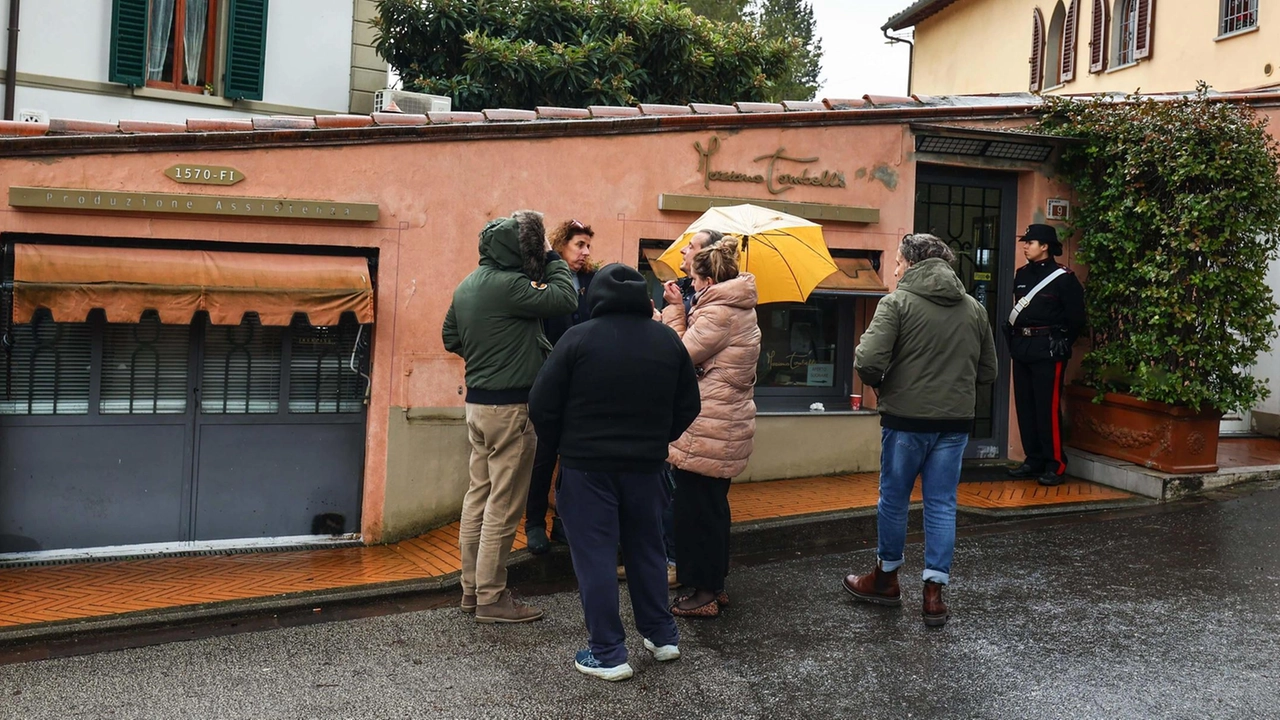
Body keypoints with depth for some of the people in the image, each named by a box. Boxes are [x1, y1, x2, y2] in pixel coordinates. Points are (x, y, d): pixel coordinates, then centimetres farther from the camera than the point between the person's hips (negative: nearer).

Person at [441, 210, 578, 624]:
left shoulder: (468, 286, 10)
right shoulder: (508, 285, -18)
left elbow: (451, 338, 18)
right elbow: (565, 299, -17)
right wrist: (551, 258, -5)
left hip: (477, 402, 9)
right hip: (509, 407, -9)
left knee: (479, 495, 14)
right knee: (503, 505, -2)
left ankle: (472, 588, 23)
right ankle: (491, 598, 6)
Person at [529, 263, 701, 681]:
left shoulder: (578, 338, -11)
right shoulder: (668, 341, 2)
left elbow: (542, 405, -10)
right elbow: (688, 407, 7)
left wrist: (561, 444, 8)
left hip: (586, 465, -4)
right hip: (646, 465, 4)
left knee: (594, 555, 3)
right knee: (647, 549, 18)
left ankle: (608, 653, 6)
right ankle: (662, 636, 28)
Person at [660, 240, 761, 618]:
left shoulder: (719, 313, -18)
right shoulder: (739, 309, 14)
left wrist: (675, 309, -5)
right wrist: (678, 312, 6)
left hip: (706, 430, -11)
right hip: (726, 426, 11)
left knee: (697, 509, -1)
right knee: (712, 506, 18)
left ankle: (704, 592, 7)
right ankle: (713, 586, 28)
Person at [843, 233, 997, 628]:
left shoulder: (897, 302, -9)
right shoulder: (974, 309, 7)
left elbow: (867, 361, -18)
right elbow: (988, 372, 11)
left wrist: (880, 384, 2)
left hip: (906, 419, -4)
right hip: (956, 422, 4)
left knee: (893, 500, 13)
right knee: (942, 504, 10)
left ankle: (886, 579, 29)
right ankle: (934, 592, 11)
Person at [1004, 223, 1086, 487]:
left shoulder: (1063, 278, -7)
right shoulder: (1021, 275, 12)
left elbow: (1076, 317, -5)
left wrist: (1061, 345, -2)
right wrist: (1015, 337, 12)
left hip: (1047, 349, -7)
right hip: (1021, 347, 7)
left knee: (1048, 408, -7)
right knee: (1025, 405, 9)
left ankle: (1056, 465, 0)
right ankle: (1033, 460, 18)